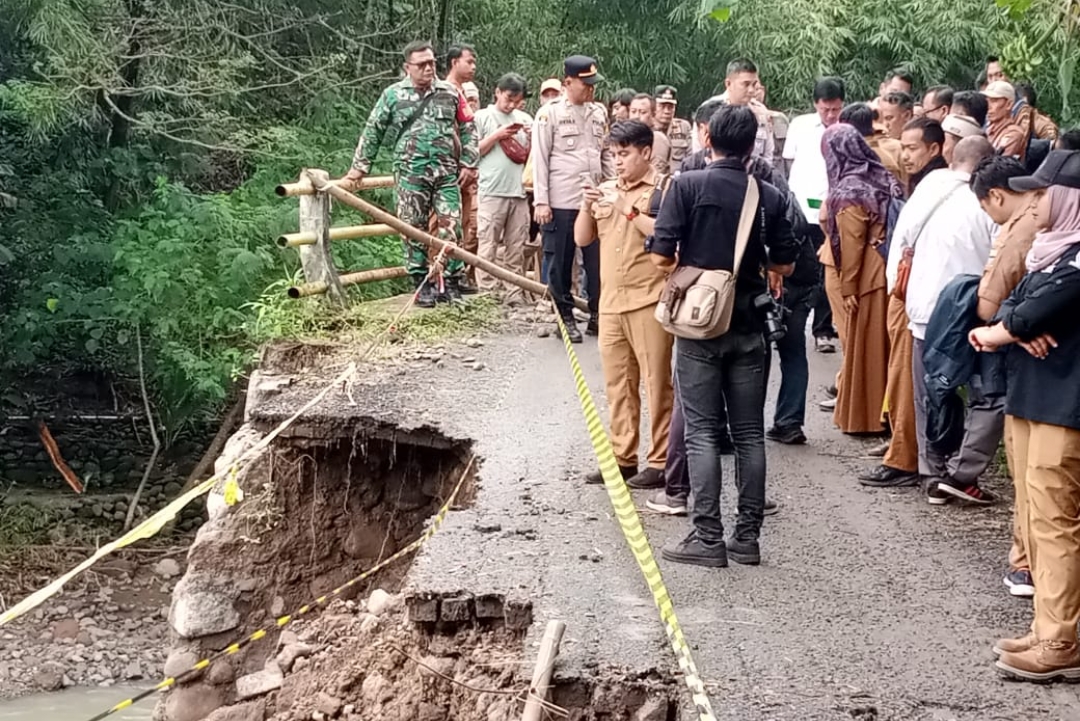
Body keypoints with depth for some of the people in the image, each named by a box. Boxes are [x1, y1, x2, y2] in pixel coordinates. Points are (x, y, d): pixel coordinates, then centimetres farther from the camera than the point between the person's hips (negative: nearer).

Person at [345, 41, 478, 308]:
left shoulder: (450, 93, 9)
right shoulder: (393, 95, 4)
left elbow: (468, 129, 13)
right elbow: (372, 132, 8)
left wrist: (468, 163, 5)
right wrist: (359, 166, 6)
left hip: (447, 173, 1)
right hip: (410, 173, -1)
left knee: (450, 228, -4)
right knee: (415, 230, 2)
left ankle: (451, 283, 5)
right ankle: (421, 284, 12)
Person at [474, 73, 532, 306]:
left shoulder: (524, 119, 15)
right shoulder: (482, 118, 5)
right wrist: (497, 135, -8)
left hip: (519, 192, 4)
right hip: (492, 192, -4)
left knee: (516, 250, 6)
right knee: (488, 248, -4)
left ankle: (514, 297, 9)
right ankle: (486, 295, -3)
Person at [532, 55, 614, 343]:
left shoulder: (599, 113, 11)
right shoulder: (549, 113, -4)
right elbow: (540, 160, -6)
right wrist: (541, 201, -10)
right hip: (561, 203, -4)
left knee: (598, 262, 4)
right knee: (560, 263, 4)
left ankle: (598, 315, 13)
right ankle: (565, 317, 13)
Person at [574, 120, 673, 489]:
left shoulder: (662, 189, -4)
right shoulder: (606, 191, 16)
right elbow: (582, 238, 15)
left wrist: (628, 209, -17)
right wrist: (587, 206, -1)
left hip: (648, 301, -7)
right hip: (611, 302, 7)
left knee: (656, 382, -4)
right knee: (618, 383, 11)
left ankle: (660, 462, 1)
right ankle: (623, 458, 18)